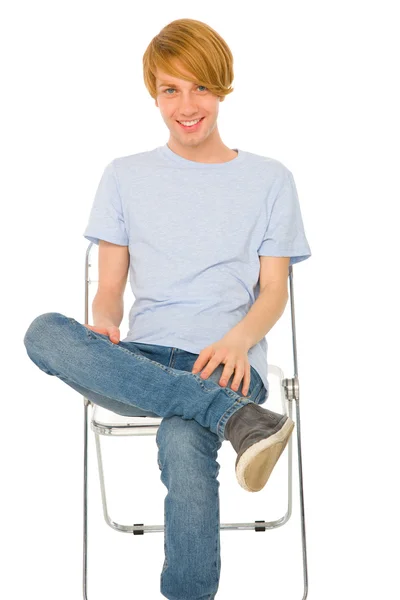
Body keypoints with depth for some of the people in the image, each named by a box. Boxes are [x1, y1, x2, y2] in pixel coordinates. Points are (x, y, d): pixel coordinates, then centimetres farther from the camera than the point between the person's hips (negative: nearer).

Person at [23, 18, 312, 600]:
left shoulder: (269, 179, 12)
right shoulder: (126, 175, 15)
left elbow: (274, 291, 7)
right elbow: (110, 288, 12)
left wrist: (237, 341, -15)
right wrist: (103, 327, -12)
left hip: (227, 362, -2)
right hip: (143, 360, 3)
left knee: (182, 442, -36)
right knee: (45, 330, -29)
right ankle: (234, 417, -35)